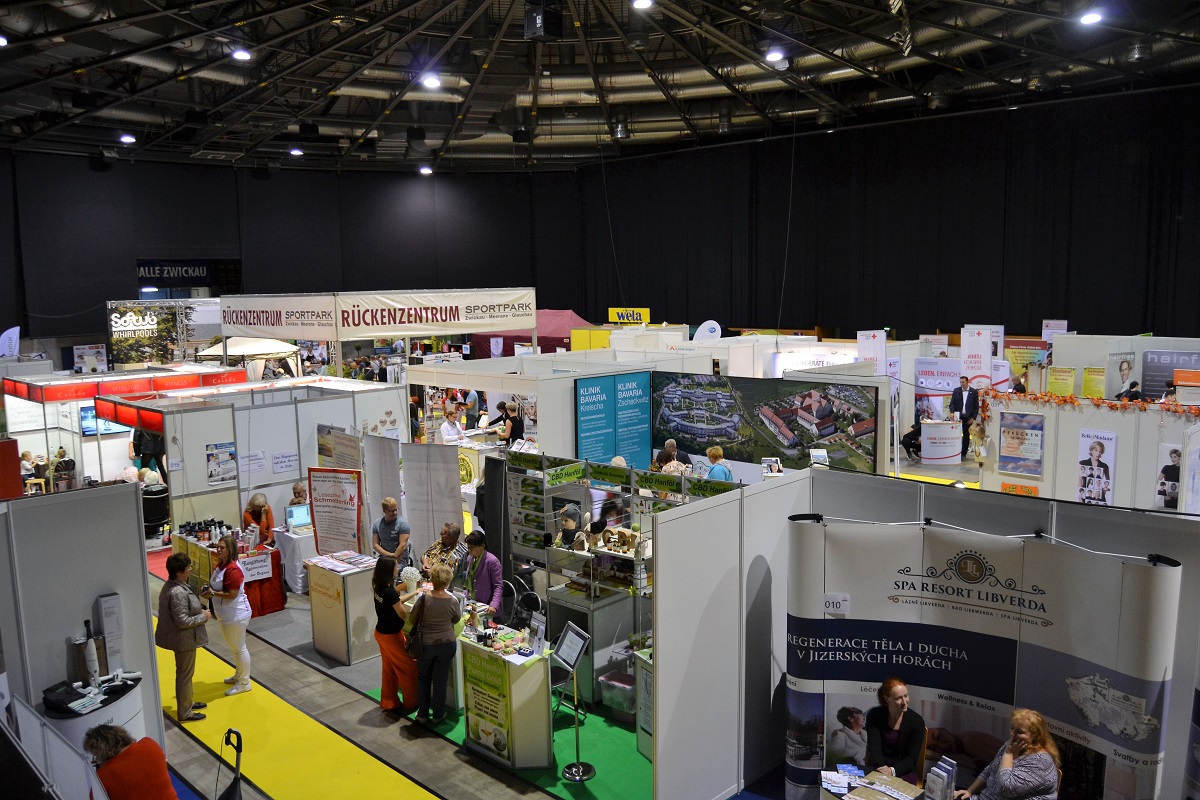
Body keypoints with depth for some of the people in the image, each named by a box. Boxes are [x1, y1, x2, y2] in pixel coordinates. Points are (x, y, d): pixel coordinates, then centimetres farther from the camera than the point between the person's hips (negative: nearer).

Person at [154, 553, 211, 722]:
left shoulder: (174, 586, 2)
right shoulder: (177, 593, -30)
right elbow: (183, 621, -28)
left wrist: (199, 611, 5)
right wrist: (203, 617, -17)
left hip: (184, 638, 10)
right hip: (185, 640, -10)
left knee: (186, 673, 24)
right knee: (185, 674, 5)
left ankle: (188, 702, 41)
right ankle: (184, 713, 19)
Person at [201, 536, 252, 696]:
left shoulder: (233, 569, -26)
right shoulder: (220, 565, 5)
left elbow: (232, 594, -27)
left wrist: (213, 593, -19)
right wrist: (209, 592, -1)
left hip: (236, 615, -10)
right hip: (225, 615, 10)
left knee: (239, 648, 4)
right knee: (234, 647, 24)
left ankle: (244, 683, 17)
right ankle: (239, 675, 41)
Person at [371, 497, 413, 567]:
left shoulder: (402, 523, -5)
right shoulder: (377, 524, 7)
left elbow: (403, 546, -11)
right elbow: (375, 544, 4)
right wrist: (389, 554, -10)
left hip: (400, 561, -4)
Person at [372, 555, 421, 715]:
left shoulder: (379, 588, -3)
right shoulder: (389, 592, -30)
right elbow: (403, 614, -21)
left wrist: (415, 593, 13)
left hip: (381, 633, 8)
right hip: (392, 636, -8)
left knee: (389, 669, 22)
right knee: (409, 668, 9)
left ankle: (388, 702, 33)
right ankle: (411, 704, 21)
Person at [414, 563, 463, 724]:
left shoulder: (424, 598, -21)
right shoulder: (452, 601, -17)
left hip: (426, 645, -1)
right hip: (447, 644, 1)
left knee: (423, 679, 19)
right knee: (440, 680, 15)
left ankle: (422, 714, 28)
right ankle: (438, 714, 26)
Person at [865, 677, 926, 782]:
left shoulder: (917, 721, -9)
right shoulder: (874, 716, -6)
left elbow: (912, 758, -9)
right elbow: (874, 748, -11)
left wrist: (893, 771, -25)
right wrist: (883, 769, -30)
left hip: (904, 772, -1)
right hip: (877, 768, 1)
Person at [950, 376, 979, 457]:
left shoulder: (974, 392, 1)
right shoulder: (956, 391, 5)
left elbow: (976, 406, 1)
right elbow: (952, 403, 3)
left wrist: (973, 418, -7)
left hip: (968, 418, -1)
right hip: (958, 416, 1)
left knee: (966, 436, 4)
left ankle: (964, 454, 10)